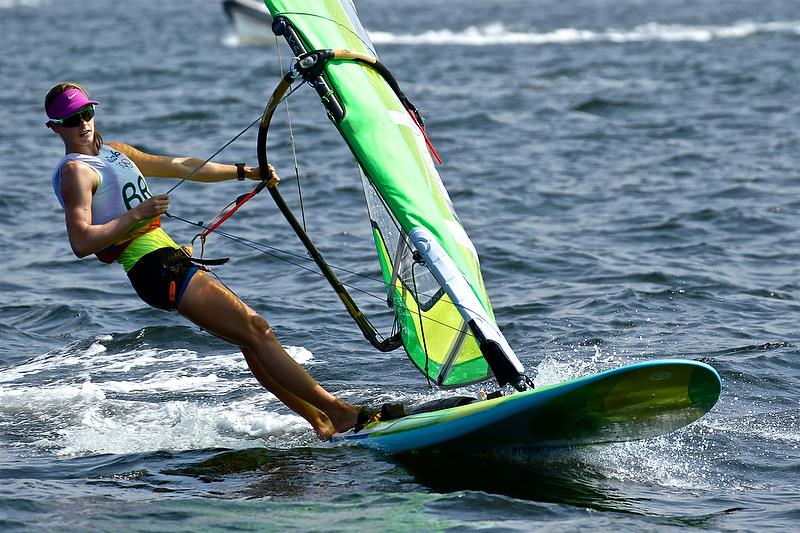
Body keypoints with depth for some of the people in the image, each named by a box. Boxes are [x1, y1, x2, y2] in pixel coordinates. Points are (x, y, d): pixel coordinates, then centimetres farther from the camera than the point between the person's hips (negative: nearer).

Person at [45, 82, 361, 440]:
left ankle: (319, 421, 7)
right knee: (254, 332, -13)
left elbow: (180, 166, 26)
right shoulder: (75, 172, -7)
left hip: (170, 259, 10)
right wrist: (136, 214, -20)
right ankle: (339, 413, -15)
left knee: (253, 330, 6)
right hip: (153, 265, -10)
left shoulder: (112, 152, 21)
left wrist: (243, 172, 22)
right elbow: (81, 243, -18)